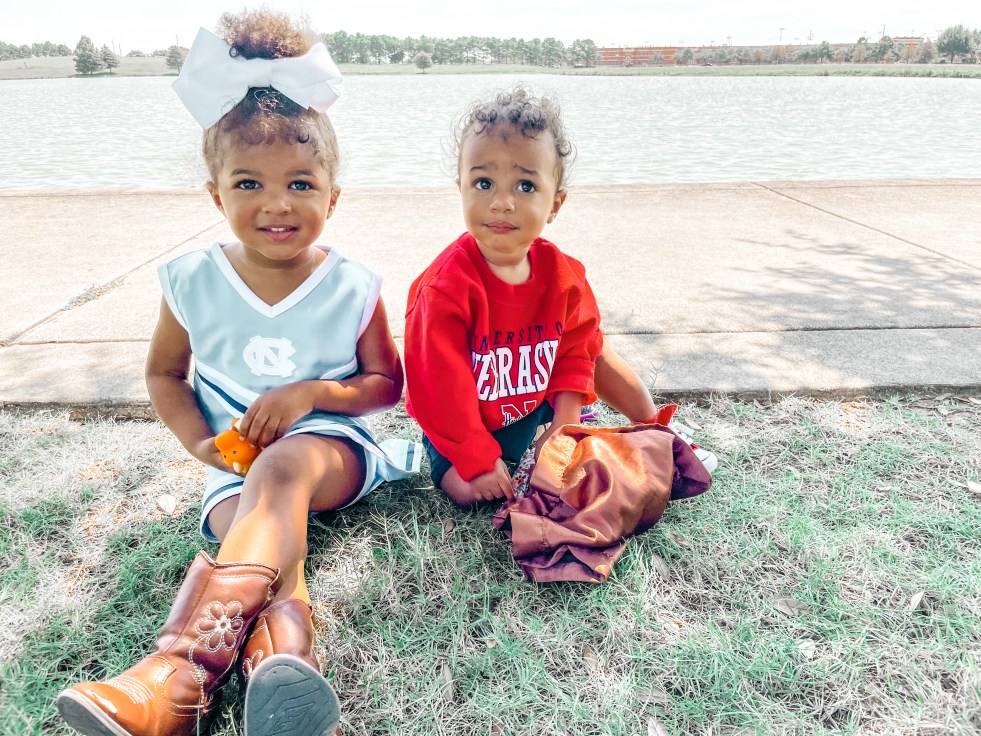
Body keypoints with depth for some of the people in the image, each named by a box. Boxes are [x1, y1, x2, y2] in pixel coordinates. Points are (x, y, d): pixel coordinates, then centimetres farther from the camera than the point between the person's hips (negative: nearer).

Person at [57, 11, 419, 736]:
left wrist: (313, 391, -14)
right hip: (239, 464, 3)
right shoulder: (193, 281, 2)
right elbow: (164, 372, 16)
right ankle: (284, 662, -54)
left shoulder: (352, 288, -3)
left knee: (282, 468, -37)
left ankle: (183, 659, -49)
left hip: (333, 444, -3)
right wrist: (200, 441, -2)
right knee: (263, 539, -30)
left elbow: (387, 382, 4)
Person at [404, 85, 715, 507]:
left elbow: (577, 346, -1)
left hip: (534, 401, 5)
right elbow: (442, 386, -29)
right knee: (467, 489, -26)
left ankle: (653, 429, 25)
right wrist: (478, 461, -26)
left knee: (596, 349, 5)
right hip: (466, 426, -5)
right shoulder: (447, 285, -31)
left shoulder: (561, 273, -13)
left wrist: (565, 423, -9)